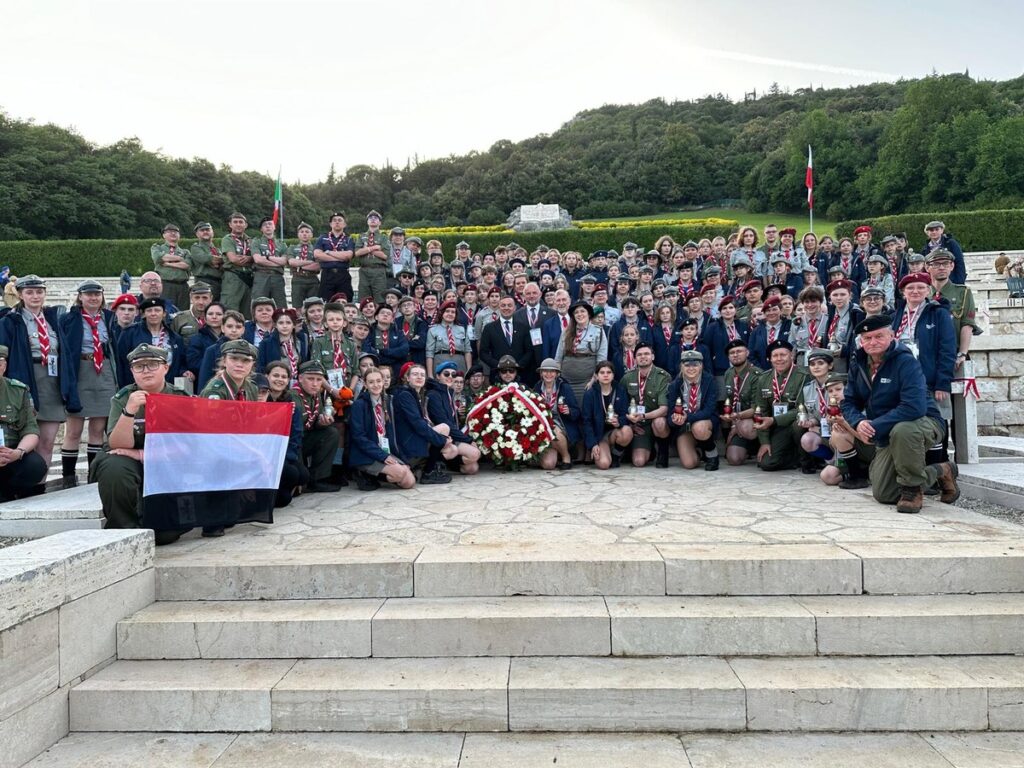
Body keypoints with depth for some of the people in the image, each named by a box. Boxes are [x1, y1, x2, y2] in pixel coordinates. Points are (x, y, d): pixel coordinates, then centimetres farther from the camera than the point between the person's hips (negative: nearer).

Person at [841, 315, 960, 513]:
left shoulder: (905, 361, -22)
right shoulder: (858, 364, -1)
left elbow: (914, 407, -34)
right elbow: (849, 402, 2)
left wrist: (875, 428, -32)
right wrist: (858, 422, -21)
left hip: (923, 424, -7)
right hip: (887, 437, 7)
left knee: (902, 430, -43)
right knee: (882, 495, 4)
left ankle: (913, 488, -17)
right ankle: (940, 472, 27)